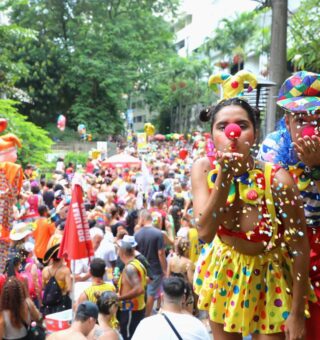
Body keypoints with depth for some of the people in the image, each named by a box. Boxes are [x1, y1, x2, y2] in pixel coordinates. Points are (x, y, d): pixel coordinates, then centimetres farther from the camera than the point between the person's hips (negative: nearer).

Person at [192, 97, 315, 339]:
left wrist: (297, 314, -12)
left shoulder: (276, 180, -27)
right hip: (223, 271, 3)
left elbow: (300, 248, -18)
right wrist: (225, 177, -39)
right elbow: (205, 232, -28)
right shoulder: (204, 169, -19)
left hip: (268, 276, -3)